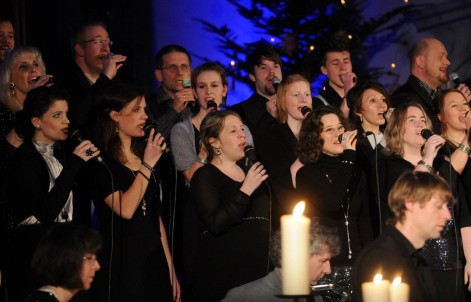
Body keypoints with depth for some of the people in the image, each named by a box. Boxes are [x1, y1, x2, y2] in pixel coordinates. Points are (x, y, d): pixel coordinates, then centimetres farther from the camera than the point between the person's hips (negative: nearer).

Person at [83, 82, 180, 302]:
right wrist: (147, 166, -17)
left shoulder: (145, 155, 12)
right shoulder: (100, 162, -10)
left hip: (155, 262, 6)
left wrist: (170, 269, 13)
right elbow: (126, 210, -22)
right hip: (120, 265, -6)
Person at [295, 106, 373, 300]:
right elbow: (332, 205, -20)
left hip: (355, 266, 4)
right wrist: (348, 157, -14)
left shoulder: (356, 173, 13)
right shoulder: (307, 174, -2)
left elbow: (364, 222, 15)